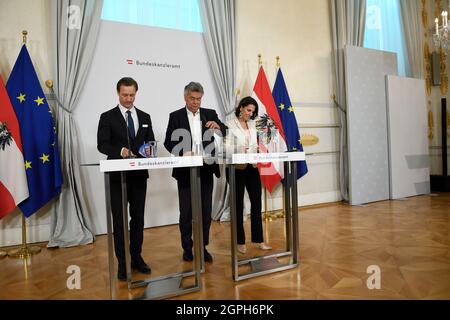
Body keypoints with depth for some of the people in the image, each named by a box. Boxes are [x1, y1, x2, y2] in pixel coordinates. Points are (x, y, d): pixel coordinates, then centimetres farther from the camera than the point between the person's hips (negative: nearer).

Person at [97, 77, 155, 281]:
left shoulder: (144, 117, 11)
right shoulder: (107, 117, 0)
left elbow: (151, 142, 11)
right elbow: (102, 145, -8)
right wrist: (120, 151, -26)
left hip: (139, 174, 4)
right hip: (118, 175, -3)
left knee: (138, 218, 11)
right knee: (119, 220, 4)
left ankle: (136, 257, 24)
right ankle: (122, 263, 15)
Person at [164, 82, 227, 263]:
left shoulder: (210, 114, 7)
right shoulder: (175, 116, 2)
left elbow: (226, 133, 1)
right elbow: (168, 142, -2)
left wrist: (218, 126, -21)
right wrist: (183, 153, -20)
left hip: (206, 169, 2)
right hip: (185, 170, -2)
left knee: (205, 210, 7)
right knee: (186, 211, 6)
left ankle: (203, 246, 21)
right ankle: (187, 247, 22)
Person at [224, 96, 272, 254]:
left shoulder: (253, 124, 12)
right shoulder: (230, 124, -5)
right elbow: (226, 147, -11)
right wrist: (238, 150, -29)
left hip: (252, 167, 5)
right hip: (236, 168, -5)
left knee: (256, 203, 6)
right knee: (238, 205, 5)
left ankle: (259, 240, 17)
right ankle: (240, 242, 17)